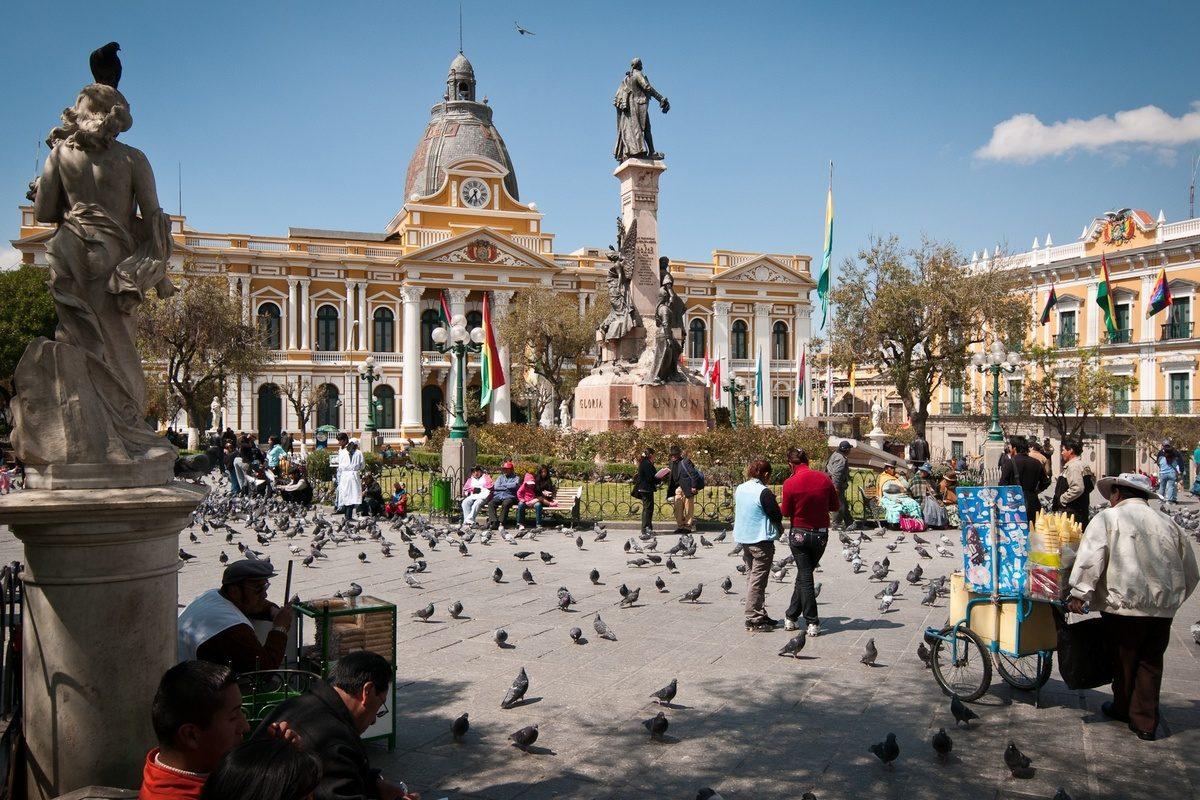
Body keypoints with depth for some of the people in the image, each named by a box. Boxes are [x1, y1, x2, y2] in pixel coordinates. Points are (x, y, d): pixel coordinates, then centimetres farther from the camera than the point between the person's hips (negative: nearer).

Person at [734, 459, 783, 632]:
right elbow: (777, 516, -16)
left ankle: (760, 615, 22)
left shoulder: (739, 489, 7)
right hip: (761, 540, -8)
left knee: (751, 577, 15)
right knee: (758, 580, -3)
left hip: (743, 539, 8)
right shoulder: (764, 492, -17)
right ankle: (753, 619, -2)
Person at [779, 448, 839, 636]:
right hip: (821, 534, 3)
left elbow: (786, 512, -6)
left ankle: (813, 622, 5)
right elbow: (835, 506, 2)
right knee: (804, 574, 15)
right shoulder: (824, 479, -7)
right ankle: (791, 616, 21)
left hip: (799, 534, -3)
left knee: (805, 576, 7)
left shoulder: (790, 483, -15)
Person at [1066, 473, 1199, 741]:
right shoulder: (1168, 523, 10)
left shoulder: (1108, 518, -4)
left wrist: (1079, 594, -16)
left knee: (1123, 660, 15)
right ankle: (1145, 721, 15)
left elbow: (1090, 558, -16)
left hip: (1124, 604, -4)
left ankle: (1123, 708, 33)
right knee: (1150, 663, 14)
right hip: (1163, 608, 4)